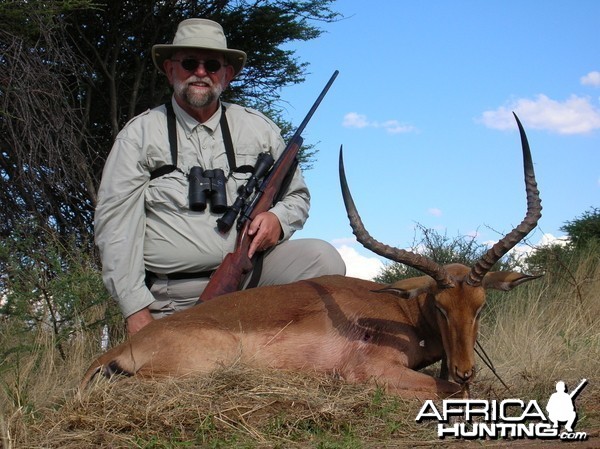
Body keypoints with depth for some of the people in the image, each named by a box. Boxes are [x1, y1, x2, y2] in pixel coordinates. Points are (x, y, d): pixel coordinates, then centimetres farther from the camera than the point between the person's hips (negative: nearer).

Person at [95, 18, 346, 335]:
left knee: (322, 260, -22)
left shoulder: (258, 128, 11)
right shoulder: (140, 134, 4)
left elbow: (297, 195, 20)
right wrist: (136, 309, -11)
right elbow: (115, 222, -2)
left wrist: (279, 218, -7)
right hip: (175, 301, -1)